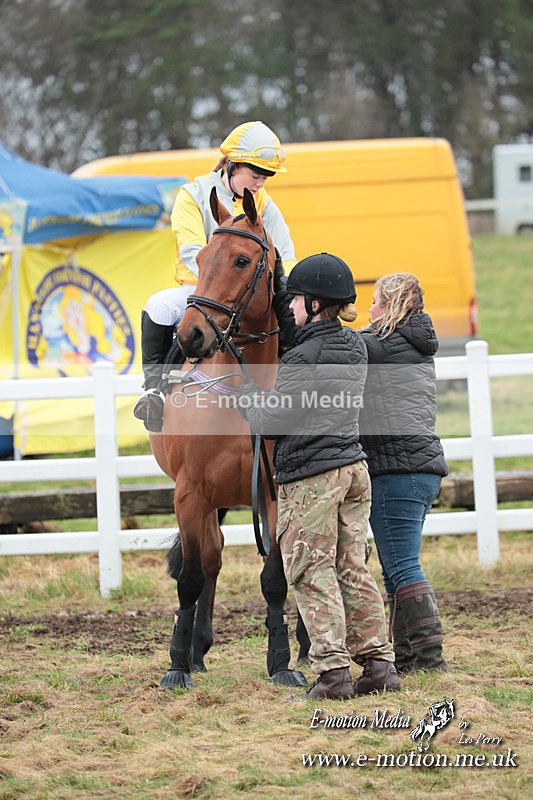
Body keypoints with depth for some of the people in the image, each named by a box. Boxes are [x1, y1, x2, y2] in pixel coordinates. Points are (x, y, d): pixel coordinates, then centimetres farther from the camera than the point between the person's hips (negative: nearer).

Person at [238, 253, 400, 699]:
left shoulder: (302, 358, -16)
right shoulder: (355, 346, 8)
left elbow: (271, 422, -13)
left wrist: (246, 395, 5)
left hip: (310, 477, -8)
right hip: (354, 467, 8)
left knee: (313, 573, -2)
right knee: (354, 569, 12)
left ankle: (333, 671, -5)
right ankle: (379, 662, 10)